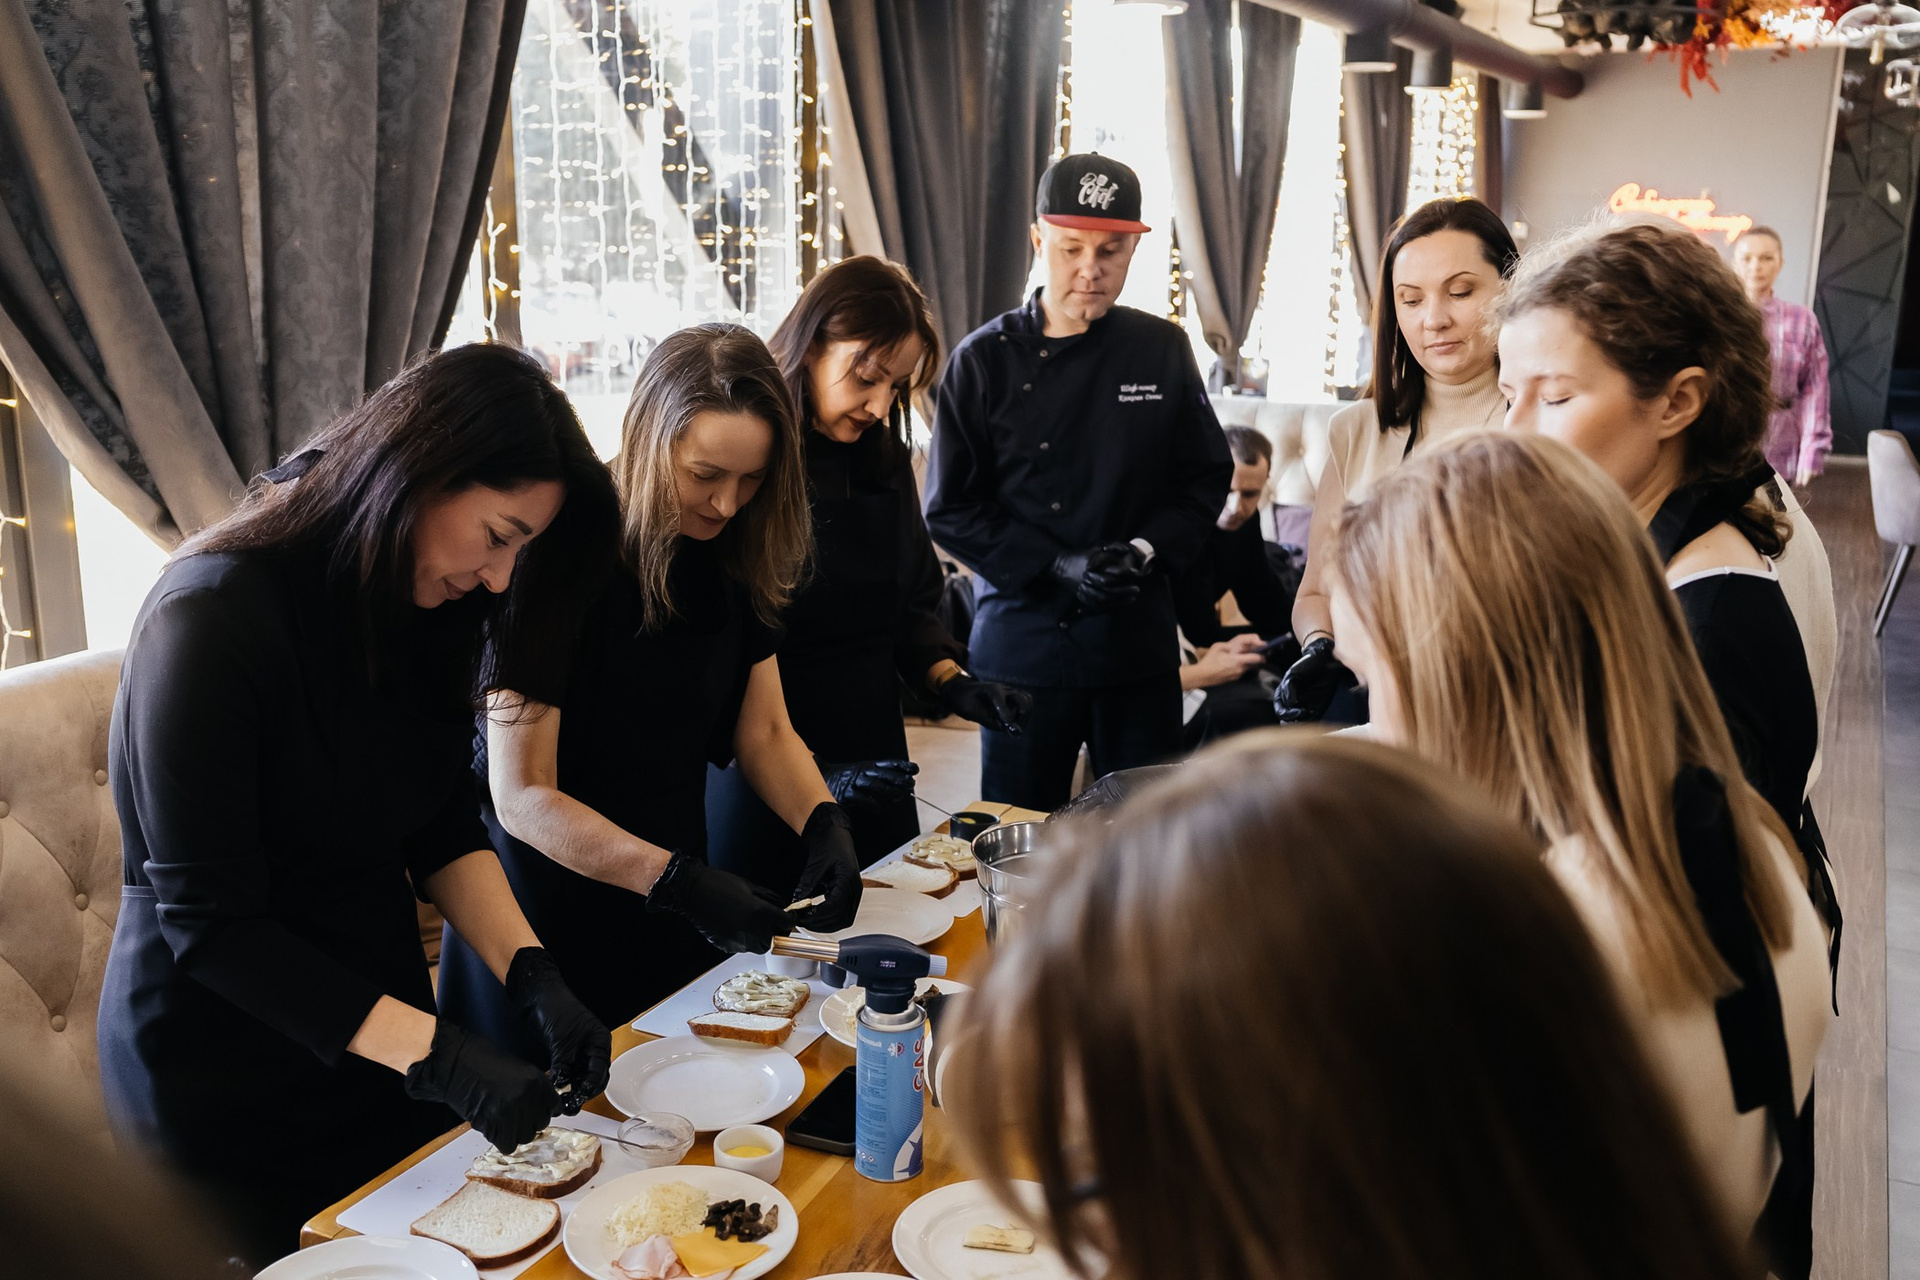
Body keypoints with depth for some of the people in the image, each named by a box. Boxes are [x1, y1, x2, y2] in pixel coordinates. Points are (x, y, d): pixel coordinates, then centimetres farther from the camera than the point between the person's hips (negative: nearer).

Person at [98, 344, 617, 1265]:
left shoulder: (422, 607, -3)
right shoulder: (215, 617, -25)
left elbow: (444, 830, 0)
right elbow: (209, 920, -24)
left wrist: (532, 974, -16)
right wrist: (437, 1054, -28)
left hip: (379, 1031, 7)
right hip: (222, 1077, -6)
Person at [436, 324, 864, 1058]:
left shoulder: (734, 560, -3)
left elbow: (765, 730, 4)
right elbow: (522, 796, -22)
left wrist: (823, 823, -15)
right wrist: (680, 882, -29)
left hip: (673, 913, 6)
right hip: (552, 917, -5)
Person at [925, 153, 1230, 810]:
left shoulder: (1163, 350, 3)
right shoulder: (986, 360, -3)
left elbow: (1205, 480, 7)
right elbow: (952, 508, -3)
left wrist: (1147, 550, -11)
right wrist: (1056, 566, -14)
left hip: (1137, 639, 2)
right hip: (1022, 639, -1)